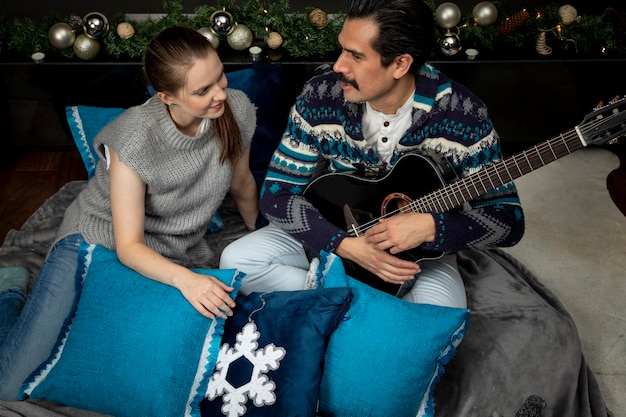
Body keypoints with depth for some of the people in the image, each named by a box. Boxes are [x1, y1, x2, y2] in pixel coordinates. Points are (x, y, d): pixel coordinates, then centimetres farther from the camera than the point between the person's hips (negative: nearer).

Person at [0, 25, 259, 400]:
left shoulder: (238, 110, -15)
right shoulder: (134, 139, -27)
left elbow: (242, 184, 6)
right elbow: (129, 246, -22)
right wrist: (185, 279, -39)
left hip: (175, 259, 5)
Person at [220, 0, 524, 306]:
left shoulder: (461, 115, -22)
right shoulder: (320, 97, -17)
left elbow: (508, 218, -18)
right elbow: (277, 194, -13)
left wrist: (430, 227, -36)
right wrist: (346, 245, -27)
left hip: (421, 252, -3)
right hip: (332, 233, 3)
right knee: (236, 261, -18)